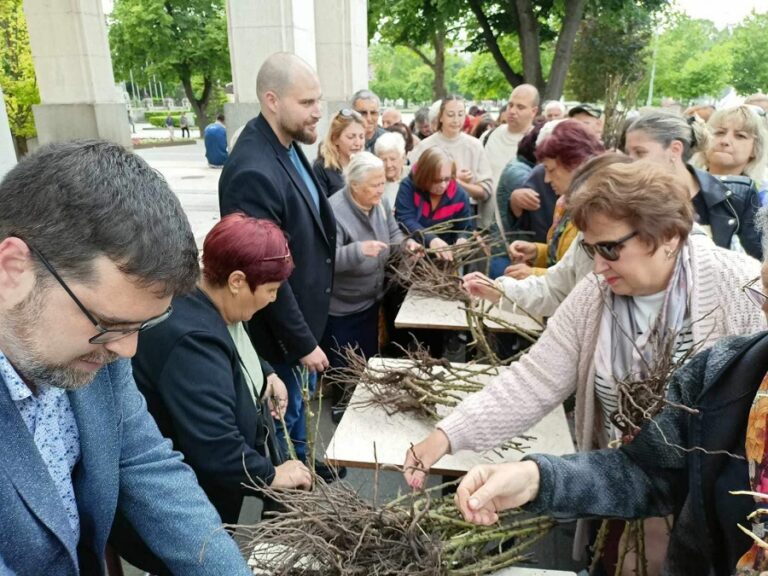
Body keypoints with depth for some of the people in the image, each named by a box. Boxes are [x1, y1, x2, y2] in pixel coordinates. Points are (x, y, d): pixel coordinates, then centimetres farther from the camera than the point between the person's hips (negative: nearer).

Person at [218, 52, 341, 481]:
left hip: (304, 314, 9)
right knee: (285, 414, 13)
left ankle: (304, 462, 50)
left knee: (300, 403, 27)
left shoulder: (288, 146, 0)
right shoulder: (253, 172, -30)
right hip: (282, 330, -9)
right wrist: (302, 342, -17)